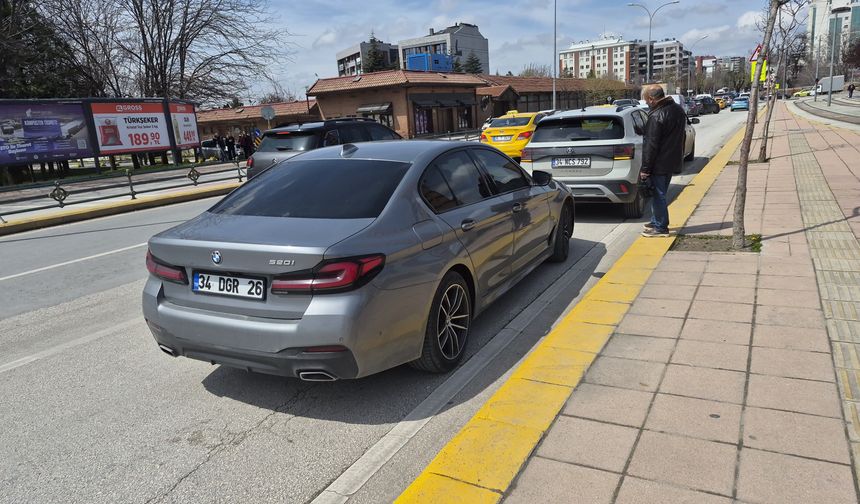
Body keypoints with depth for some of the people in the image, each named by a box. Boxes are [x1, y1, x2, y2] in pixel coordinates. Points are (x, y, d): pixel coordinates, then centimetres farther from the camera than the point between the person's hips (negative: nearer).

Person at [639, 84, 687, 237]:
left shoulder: (656, 117, -22)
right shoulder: (678, 109, 9)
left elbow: (650, 146, -21)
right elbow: (681, 136, 19)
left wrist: (645, 169, -16)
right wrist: (678, 156, 27)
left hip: (659, 164, -9)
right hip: (673, 160, 9)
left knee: (658, 195, 0)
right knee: (660, 193, 20)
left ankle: (660, 227, 6)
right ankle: (657, 222, 31)